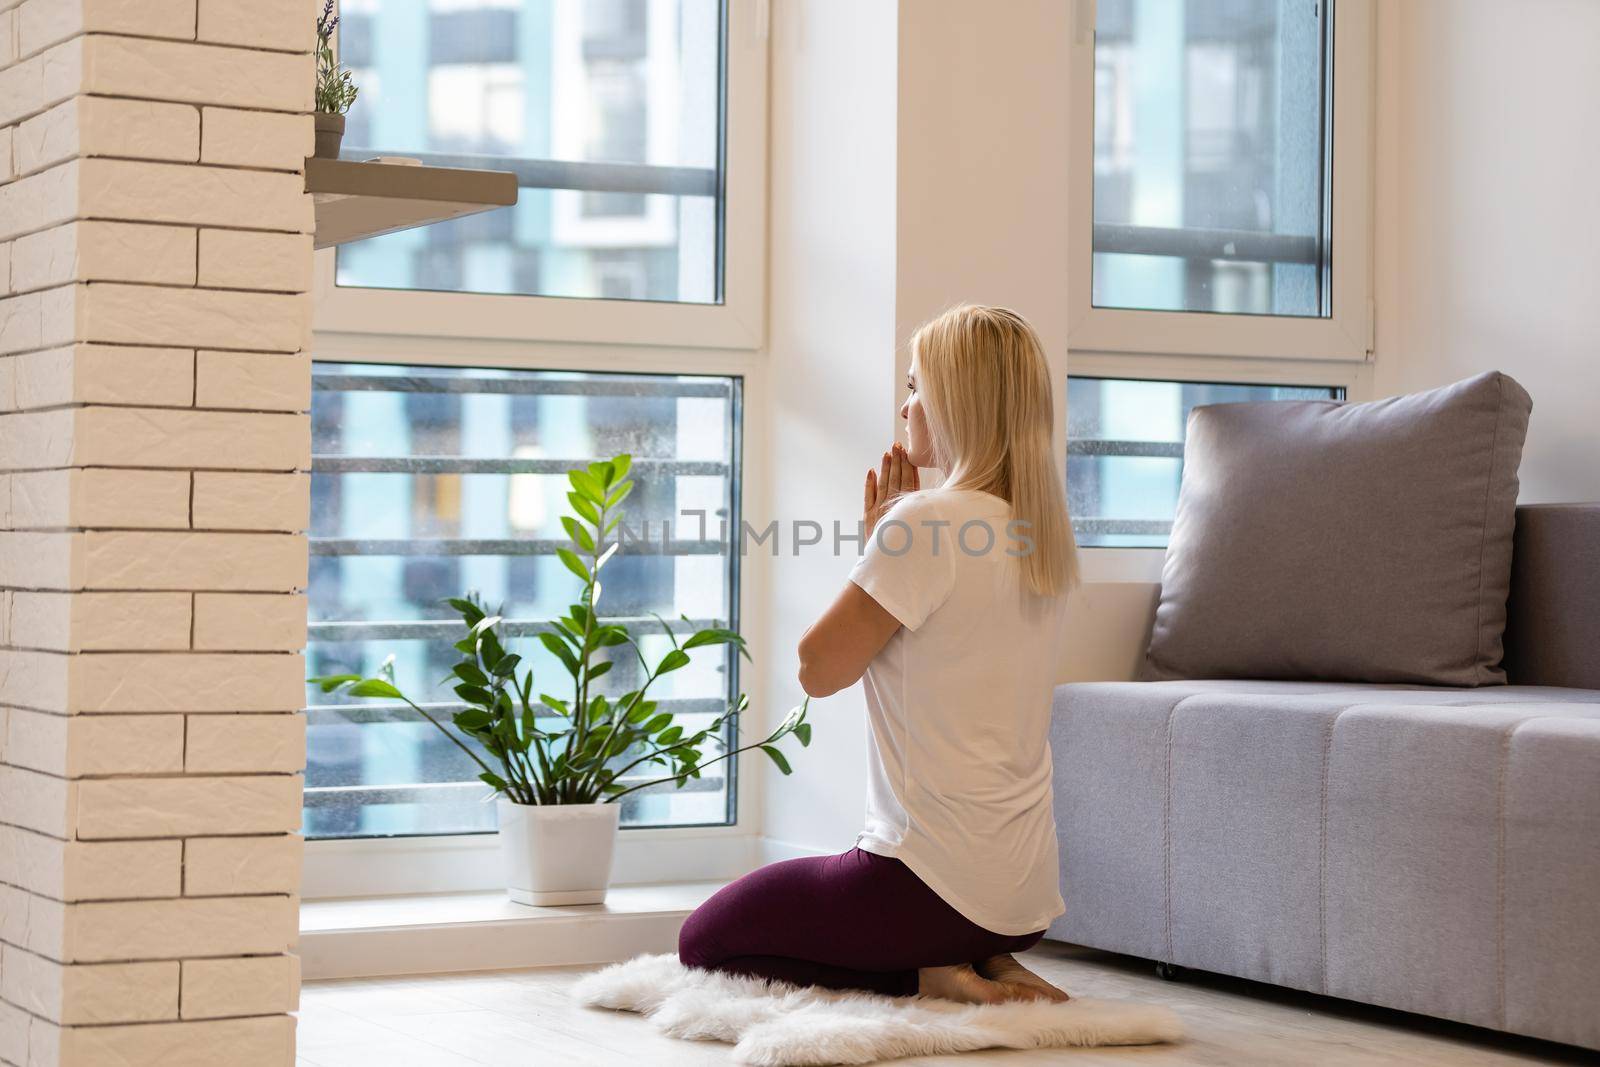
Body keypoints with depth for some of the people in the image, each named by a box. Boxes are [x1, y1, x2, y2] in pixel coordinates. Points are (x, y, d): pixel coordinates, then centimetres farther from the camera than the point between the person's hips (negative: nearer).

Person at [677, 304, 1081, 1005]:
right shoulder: (1043, 535, 7)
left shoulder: (925, 522, -18)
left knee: (704, 941, 12)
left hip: (933, 881, -9)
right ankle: (983, 963, 8)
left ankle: (929, 977, -5)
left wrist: (874, 538, 0)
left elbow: (818, 668, -10)